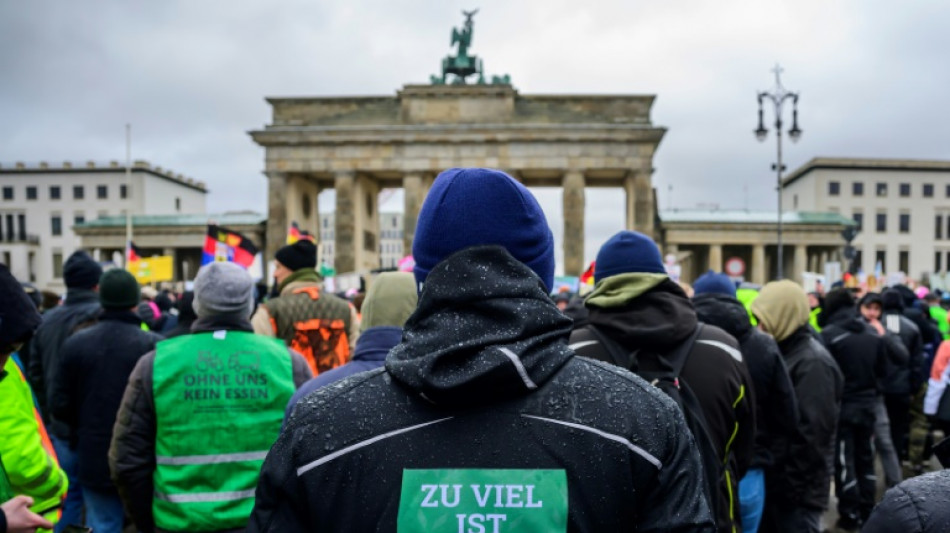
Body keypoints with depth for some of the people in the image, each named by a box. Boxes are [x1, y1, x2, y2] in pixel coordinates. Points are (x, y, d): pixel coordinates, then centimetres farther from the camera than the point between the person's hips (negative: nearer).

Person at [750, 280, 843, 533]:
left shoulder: (813, 363, -17)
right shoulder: (784, 351, 11)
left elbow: (811, 433, -21)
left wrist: (793, 487, -18)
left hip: (797, 488, -9)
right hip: (774, 480, 9)